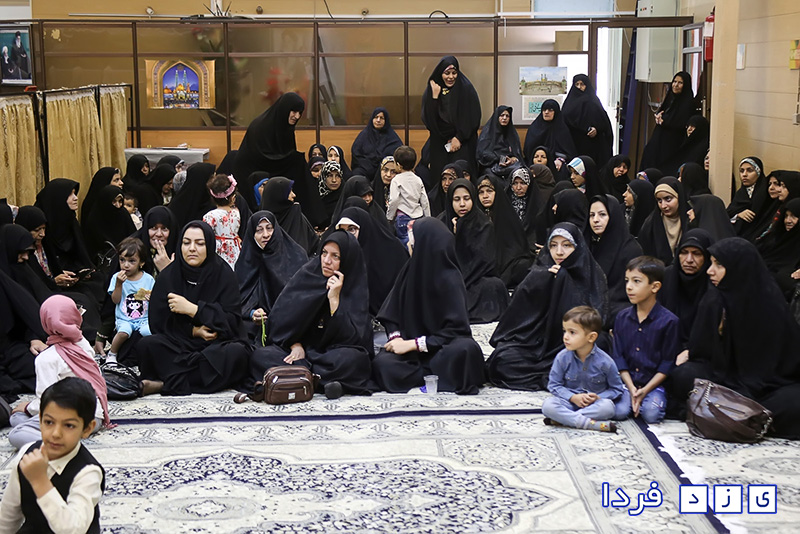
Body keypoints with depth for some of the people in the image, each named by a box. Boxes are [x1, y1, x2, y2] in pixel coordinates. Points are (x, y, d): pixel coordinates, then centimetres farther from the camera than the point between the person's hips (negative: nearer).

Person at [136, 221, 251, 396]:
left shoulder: (224, 275, 0)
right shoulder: (168, 276, 4)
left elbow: (232, 321, -8)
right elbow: (157, 323, 0)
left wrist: (191, 309, -15)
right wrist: (193, 331, -14)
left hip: (217, 345, 0)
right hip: (178, 345, 1)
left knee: (237, 353, -35)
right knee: (146, 345, -27)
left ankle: (171, 383, -31)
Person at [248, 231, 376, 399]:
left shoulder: (357, 289, -7)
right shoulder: (308, 273, 0)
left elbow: (351, 338, -16)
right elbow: (281, 315, 3)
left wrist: (334, 299, -23)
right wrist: (295, 345, -12)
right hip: (303, 348, 3)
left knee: (351, 359, -38)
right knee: (259, 356, -24)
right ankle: (326, 381, -29)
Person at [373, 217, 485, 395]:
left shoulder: (449, 279, -12)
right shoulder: (410, 270, 4)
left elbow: (456, 328, -16)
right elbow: (390, 313, 10)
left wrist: (413, 344, -19)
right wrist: (396, 337, -11)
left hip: (441, 345, -3)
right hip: (409, 342, 4)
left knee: (466, 349, -38)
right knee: (382, 363, -29)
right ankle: (439, 376, -17)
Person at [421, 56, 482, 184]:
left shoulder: (466, 88, -1)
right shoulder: (431, 90, 7)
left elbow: (473, 118, -3)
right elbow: (427, 119, -2)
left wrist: (459, 137, -9)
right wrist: (434, 96, -10)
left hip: (462, 145, -2)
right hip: (438, 144, 3)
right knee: (439, 177, -4)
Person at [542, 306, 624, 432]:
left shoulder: (605, 361, -10)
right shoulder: (562, 358, -7)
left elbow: (616, 389, 0)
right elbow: (554, 385, 0)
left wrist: (597, 397, -17)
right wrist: (573, 397, -17)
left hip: (594, 403, -1)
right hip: (569, 401, 1)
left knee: (608, 407, -34)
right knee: (547, 405, -28)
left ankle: (562, 418, -28)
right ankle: (590, 423, -34)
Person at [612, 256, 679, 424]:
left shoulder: (669, 321, -7)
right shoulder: (622, 317, 5)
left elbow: (667, 363, -6)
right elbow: (619, 357, 4)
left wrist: (645, 390, -14)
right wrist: (631, 388, -9)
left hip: (654, 383, -2)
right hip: (627, 381, 2)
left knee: (652, 414, -25)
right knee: (619, 411, -21)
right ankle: (631, 398, 9)